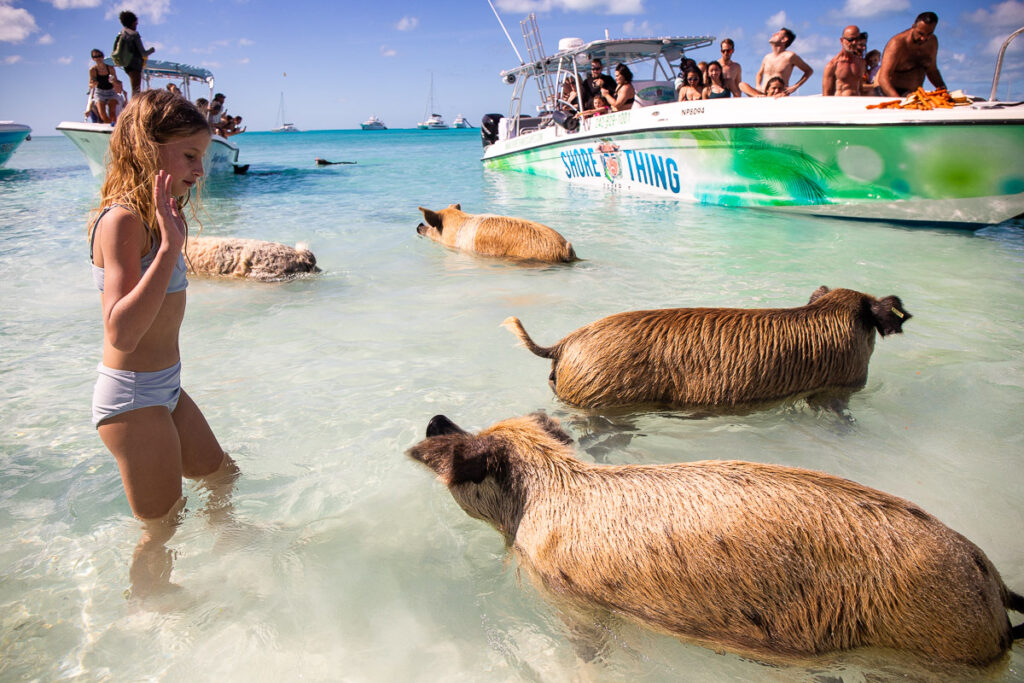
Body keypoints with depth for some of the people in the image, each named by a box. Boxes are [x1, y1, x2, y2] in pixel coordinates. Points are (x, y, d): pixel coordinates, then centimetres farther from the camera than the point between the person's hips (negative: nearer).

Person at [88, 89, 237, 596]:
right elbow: (121, 332, -36)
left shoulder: (153, 216, 6)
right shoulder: (123, 219, -22)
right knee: (162, 527, 9)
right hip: (132, 399, -9)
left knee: (219, 474, 28)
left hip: (165, 388, 9)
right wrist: (170, 246, -37)